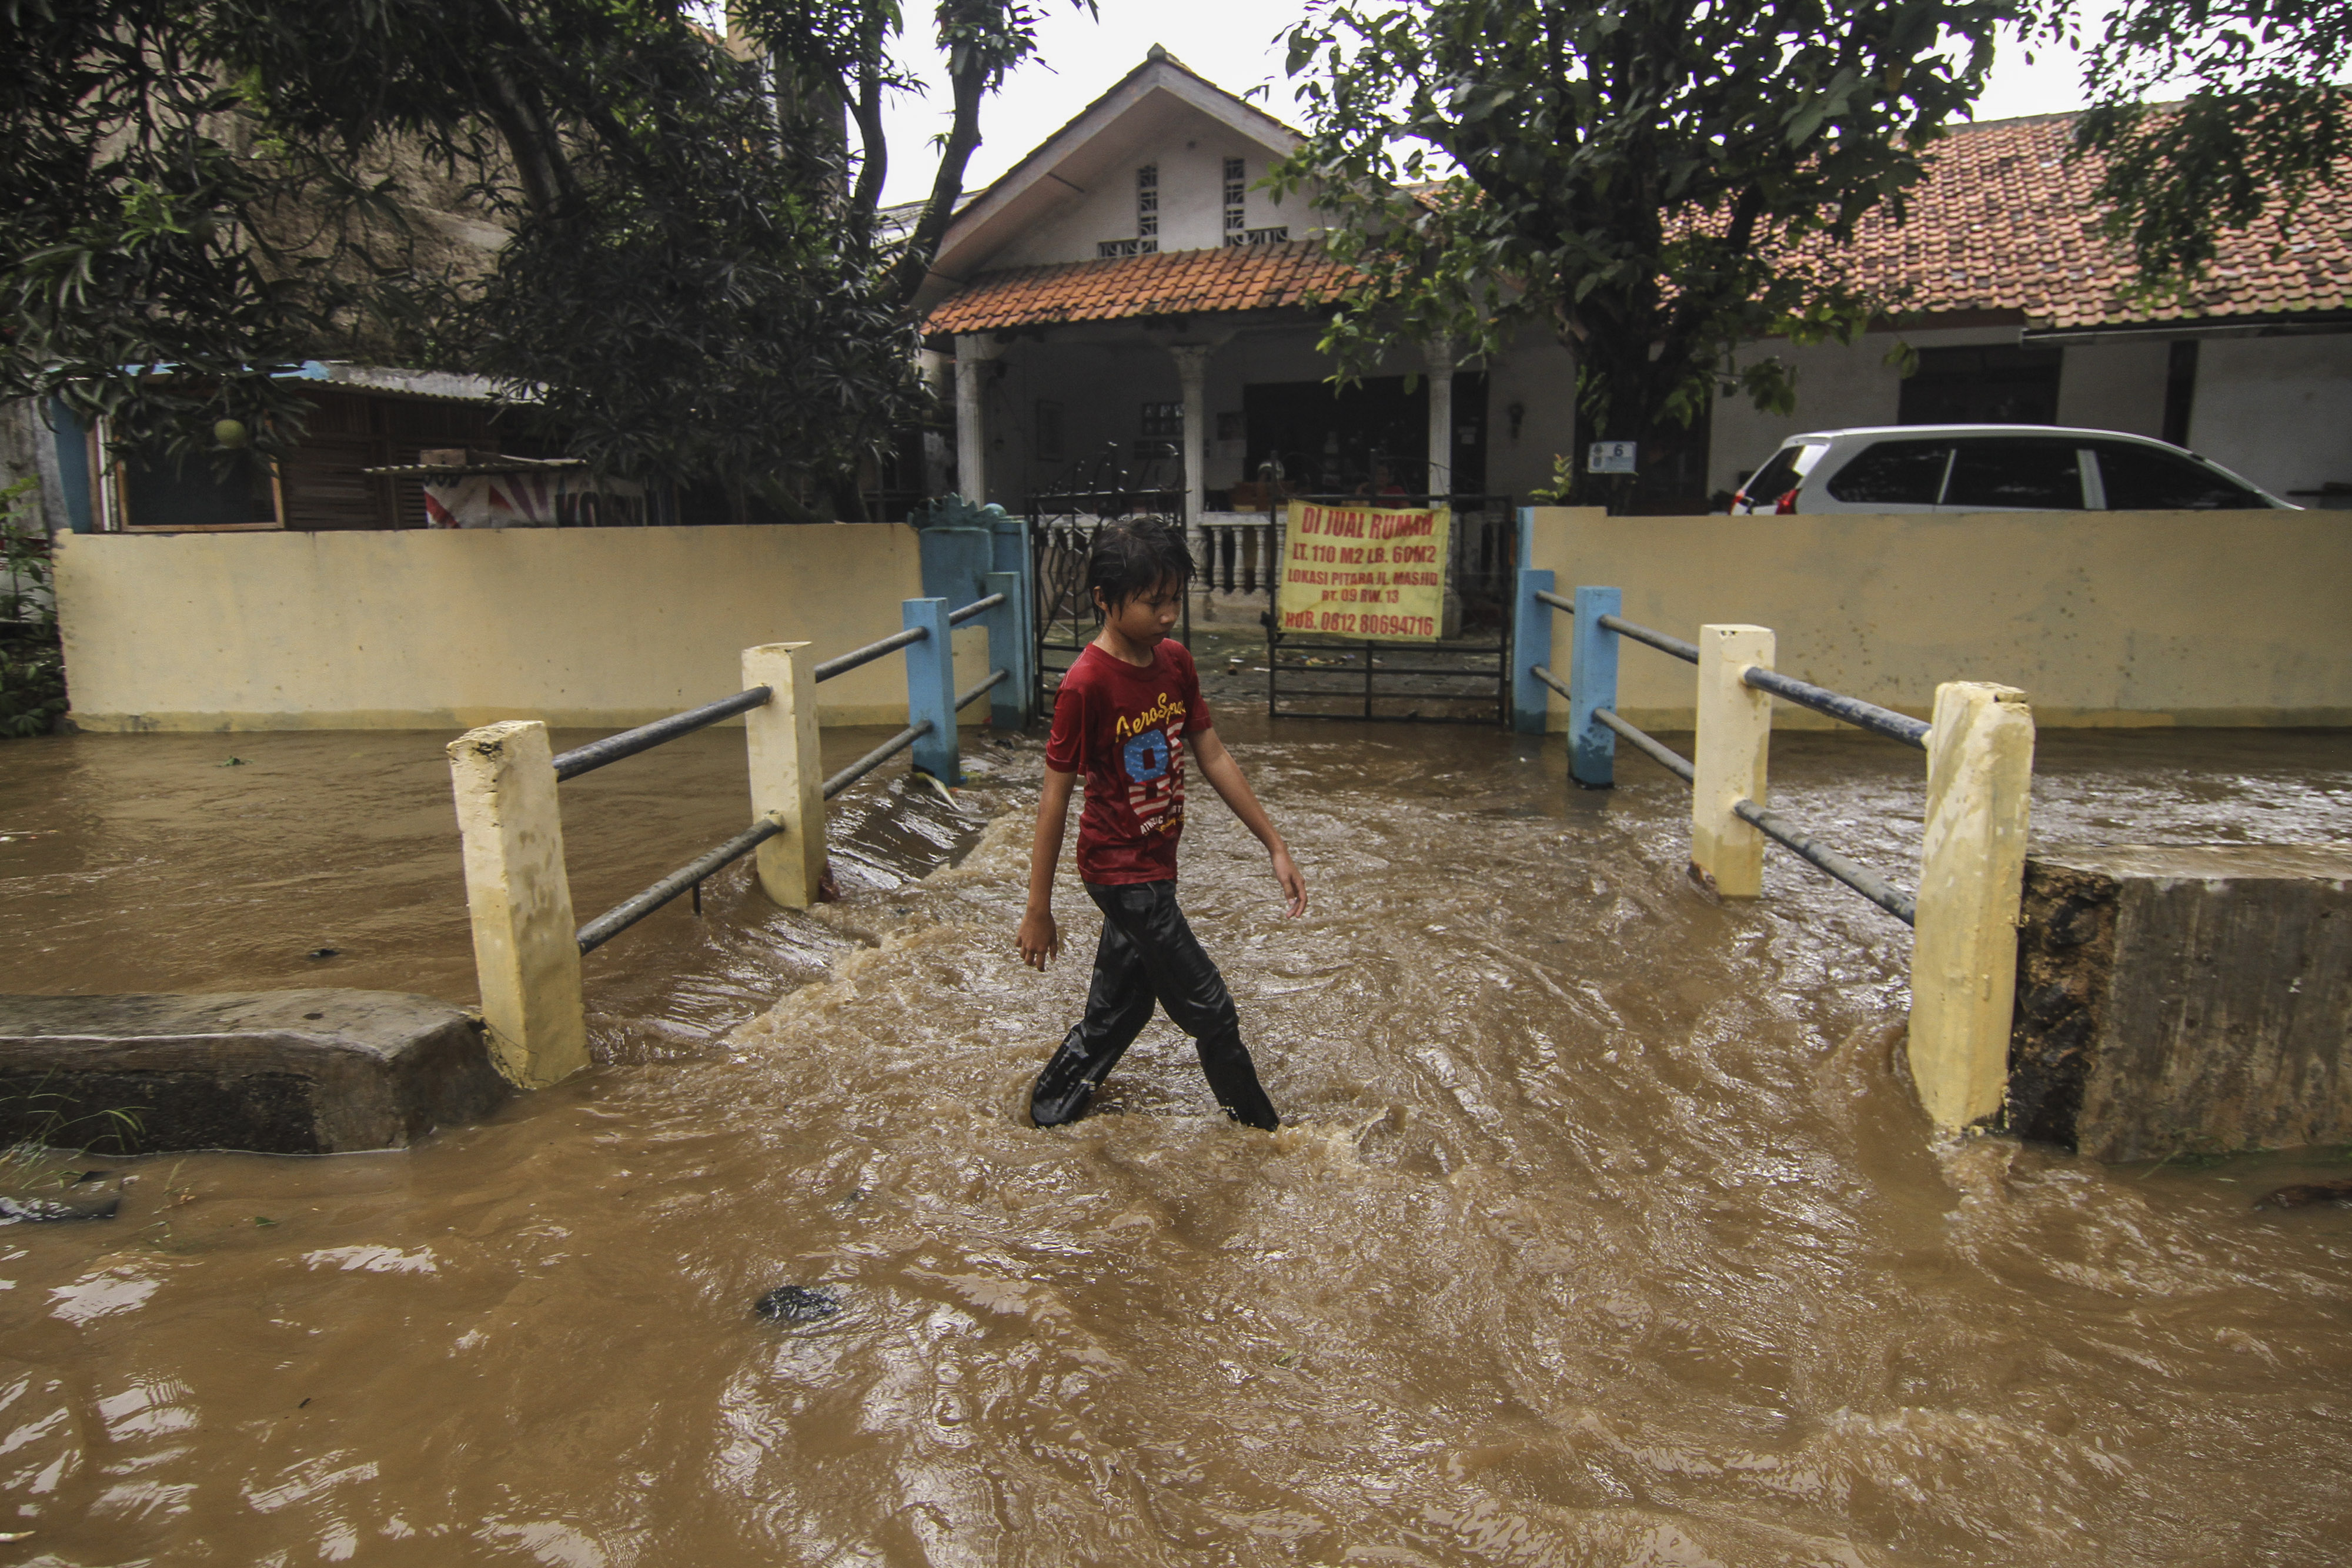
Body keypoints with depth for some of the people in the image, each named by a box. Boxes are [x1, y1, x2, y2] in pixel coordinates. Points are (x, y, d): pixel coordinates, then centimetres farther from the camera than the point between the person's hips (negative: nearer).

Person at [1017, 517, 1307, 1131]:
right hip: (1122, 872, -8)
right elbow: (1055, 798, -18)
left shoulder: (1175, 661, 0)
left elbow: (1214, 758, 6)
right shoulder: (1086, 684, -22)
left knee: (1119, 1006, 22)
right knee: (1210, 1011, 4)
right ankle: (1260, 1127, 25)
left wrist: (1275, 845, 4)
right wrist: (1038, 910, -13)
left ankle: (1052, 1102, 42)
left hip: (1154, 863, 8)